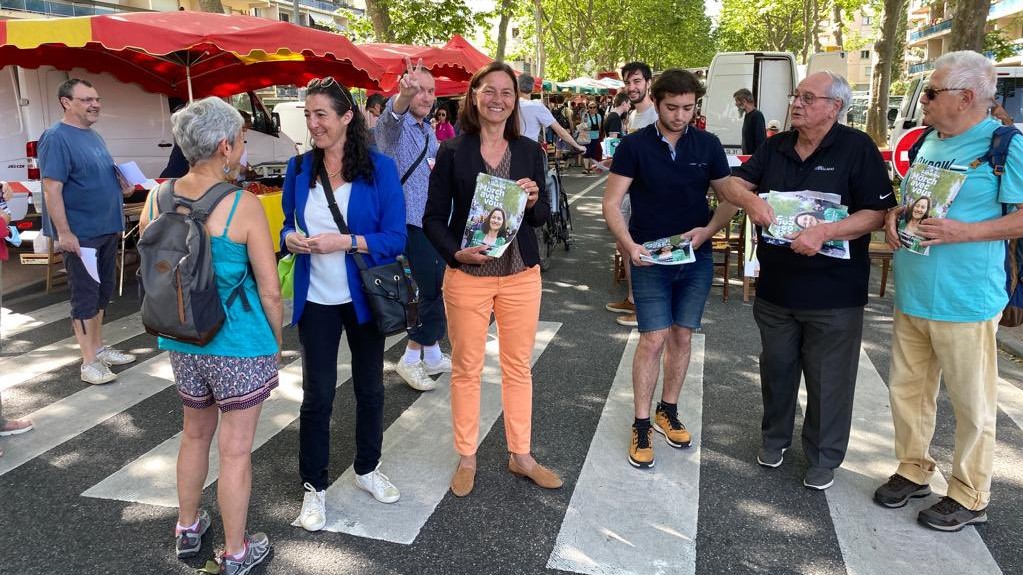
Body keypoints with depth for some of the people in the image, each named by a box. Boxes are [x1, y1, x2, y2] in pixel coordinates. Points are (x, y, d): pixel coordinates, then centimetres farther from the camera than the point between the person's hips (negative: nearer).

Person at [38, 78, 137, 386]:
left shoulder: (94, 136, 12)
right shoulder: (57, 137, -15)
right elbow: (52, 189, -20)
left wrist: (121, 186, 3)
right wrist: (63, 232, -25)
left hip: (106, 230, 9)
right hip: (80, 233, -9)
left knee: (102, 291, 17)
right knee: (85, 296, -1)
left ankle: (98, 347, 30)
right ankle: (89, 361, 7)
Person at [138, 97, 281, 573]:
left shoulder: (157, 199, -2)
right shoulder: (243, 206, -18)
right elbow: (270, 290, -15)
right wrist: (277, 341, 0)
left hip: (181, 341, 6)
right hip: (239, 346, -6)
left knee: (195, 434, 26)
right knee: (235, 449, 8)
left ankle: (187, 530, 44)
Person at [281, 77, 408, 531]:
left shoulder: (380, 168, -10)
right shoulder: (299, 167, 0)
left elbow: (395, 238, -12)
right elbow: (288, 225, 9)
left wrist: (345, 242, -24)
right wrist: (290, 239, -14)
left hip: (364, 297, -1)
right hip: (316, 299, 1)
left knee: (369, 386, 15)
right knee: (317, 394, 6)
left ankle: (367, 469, 37)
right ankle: (313, 486, 24)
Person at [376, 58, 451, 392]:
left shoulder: (428, 131, 16)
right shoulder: (394, 124, -11)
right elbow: (393, 113, -38)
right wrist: (403, 95, -57)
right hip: (410, 223, -8)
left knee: (437, 290, 14)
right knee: (436, 291, -7)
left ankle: (432, 354, 28)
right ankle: (411, 358, 8)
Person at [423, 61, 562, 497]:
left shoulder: (529, 151, 4)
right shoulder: (453, 152, -3)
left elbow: (543, 216, 7)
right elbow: (434, 217, -2)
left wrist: (534, 201, -15)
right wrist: (456, 252, -19)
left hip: (521, 274, 2)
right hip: (467, 276, -2)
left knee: (519, 367, 12)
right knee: (466, 369, 8)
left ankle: (521, 456, 29)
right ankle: (466, 458, 26)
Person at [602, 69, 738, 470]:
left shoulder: (708, 145, 1)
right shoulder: (634, 145, -6)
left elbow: (729, 199, 5)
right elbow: (612, 203, -9)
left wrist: (706, 231, -13)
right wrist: (628, 244, -25)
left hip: (696, 257, 3)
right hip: (650, 258, -3)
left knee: (682, 335, 11)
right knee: (654, 339, -5)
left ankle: (668, 411, 29)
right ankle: (641, 426, 8)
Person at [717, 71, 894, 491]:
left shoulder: (857, 148, -9)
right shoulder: (775, 147, 7)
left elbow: (877, 213, -14)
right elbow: (731, 185, 2)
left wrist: (825, 232, -28)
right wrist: (750, 199, -20)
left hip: (833, 294, -4)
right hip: (776, 287, 5)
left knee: (828, 380, 9)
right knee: (776, 368, 19)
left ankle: (824, 458, 27)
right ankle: (774, 437, 40)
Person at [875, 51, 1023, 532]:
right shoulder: (928, 142, 10)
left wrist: (963, 232, -24)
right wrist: (894, 214, 0)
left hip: (965, 302, -7)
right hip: (912, 295, 7)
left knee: (972, 403, 7)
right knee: (907, 387, 16)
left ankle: (969, 497, 22)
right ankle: (914, 470, 33)